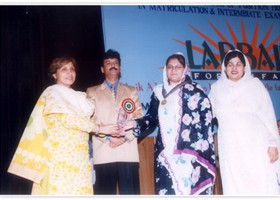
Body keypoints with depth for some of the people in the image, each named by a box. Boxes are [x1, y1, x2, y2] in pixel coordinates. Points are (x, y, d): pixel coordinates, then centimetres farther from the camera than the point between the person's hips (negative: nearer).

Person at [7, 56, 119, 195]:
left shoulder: (76, 97, 24)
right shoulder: (52, 92, 1)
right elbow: (68, 119, -11)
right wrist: (100, 129, -10)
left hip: (78, 156, 7)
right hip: (60, 154, -7)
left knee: (78, 189, -1)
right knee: (60, 190, -12)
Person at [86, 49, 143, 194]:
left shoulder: (131, 91, 19)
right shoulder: (92, 92, 15)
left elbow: (139, 118, 9)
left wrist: (126, 137, -7)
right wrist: (109, 137, -9)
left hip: (128, 152, 1)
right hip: (103, 153, -1)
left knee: (130, 193, -2)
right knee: (105, 193, -1)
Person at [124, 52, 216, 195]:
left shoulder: (195, 91, 3)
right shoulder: (159, 92, 13)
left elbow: (206, 123, -1)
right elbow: (152, 118, 15)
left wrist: (205, 154, -8)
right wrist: (136, 123, -4)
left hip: (190, 154, -3)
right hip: (166, 155, 3)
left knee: (193, 191, -4)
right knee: (167, 191, 0)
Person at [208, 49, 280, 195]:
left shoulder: (255, 84, 6)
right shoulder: (216, 88, 12)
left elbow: (268, 115, 3)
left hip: (256, 145, -1)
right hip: (230, 148, 1)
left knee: (262, 187, -7)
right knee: (235, 189, -1)